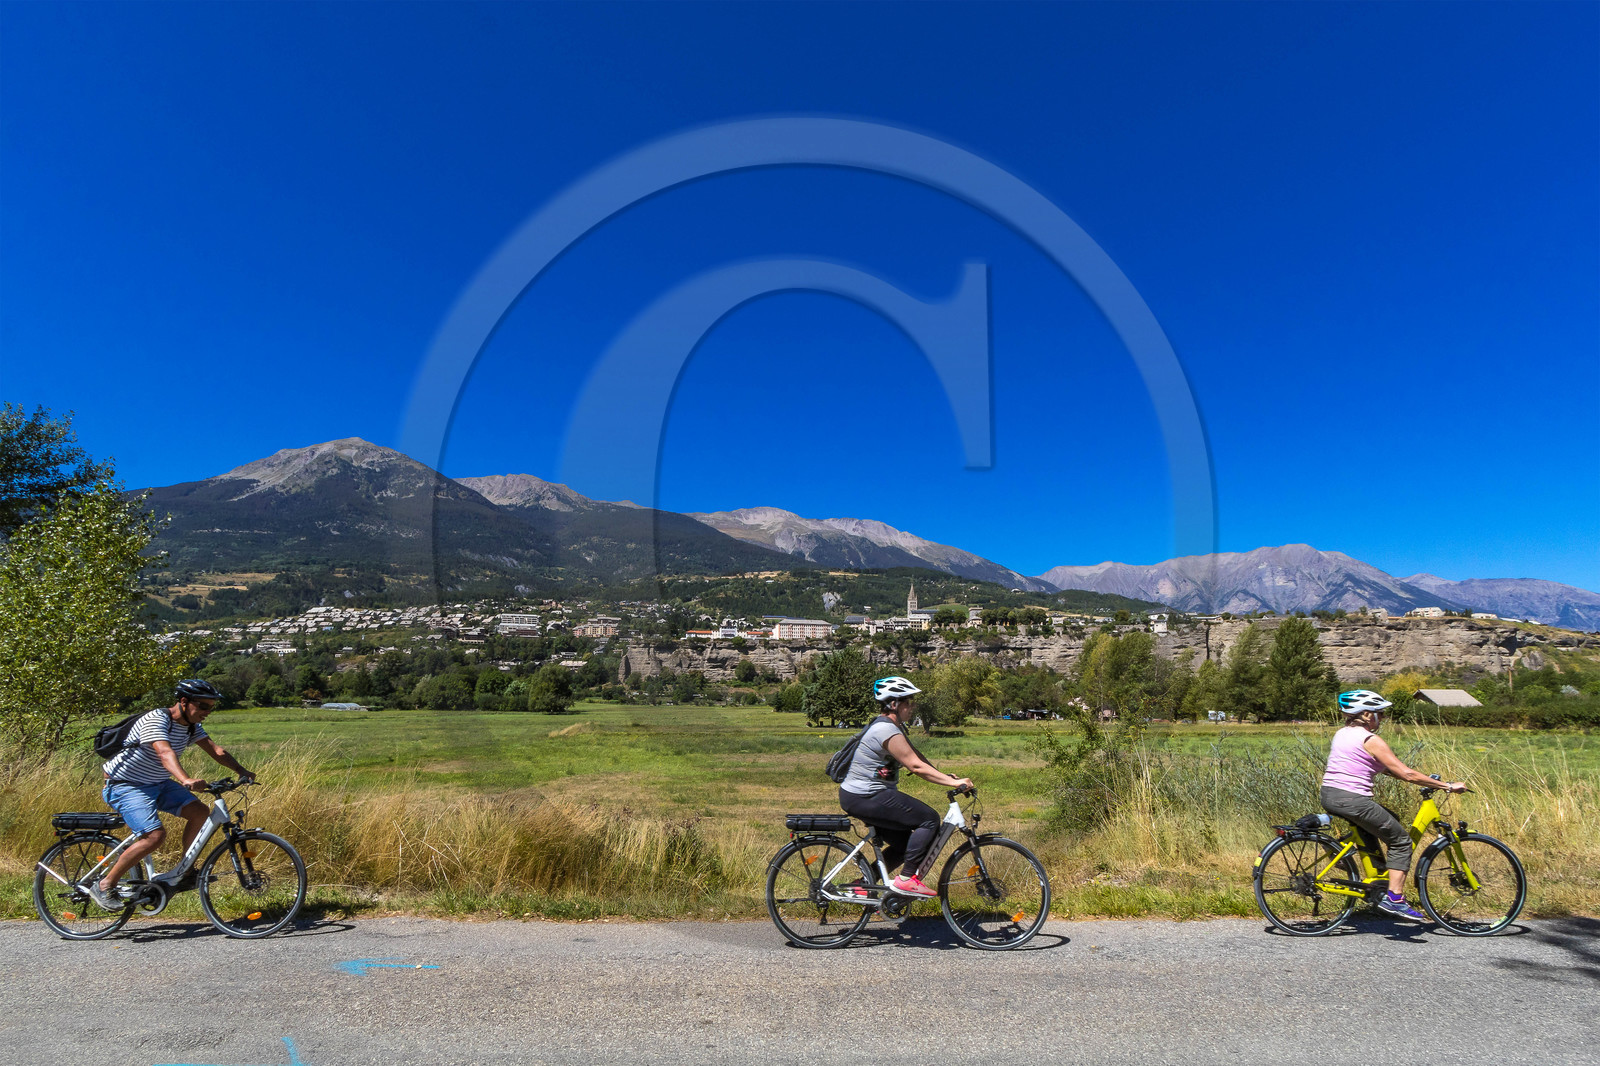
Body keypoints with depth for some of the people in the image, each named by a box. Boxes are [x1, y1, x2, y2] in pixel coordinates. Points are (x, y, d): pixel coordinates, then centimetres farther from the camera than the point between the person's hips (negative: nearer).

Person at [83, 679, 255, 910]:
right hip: (126, 786, -8)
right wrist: (186, 781, -58)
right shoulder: (157, 720, -26)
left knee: (200, 812, -9)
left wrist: (241, 771, -21)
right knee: (155, 835, -23)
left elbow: (214, 749, -7)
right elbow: (165, 753, -42)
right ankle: (103, 886, -5)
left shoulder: (191, 725, 0)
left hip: (158, 783, 8)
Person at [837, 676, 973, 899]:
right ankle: (907, 879, -5)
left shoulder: (893, 726, 12)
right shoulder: (887, 731, -21)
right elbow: (916, 766, -24)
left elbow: (917, 758, 12)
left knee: (905, 845, 16)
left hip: (862, 795, 11)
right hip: (865, 798, -11)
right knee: (929, 819, -10)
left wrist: (947, 777, 3)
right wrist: (952, 783, -22)